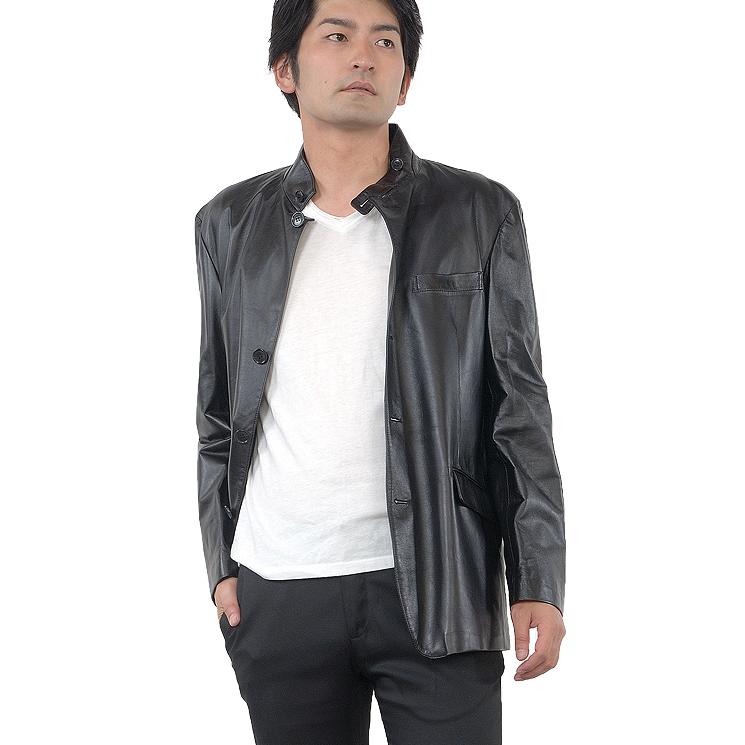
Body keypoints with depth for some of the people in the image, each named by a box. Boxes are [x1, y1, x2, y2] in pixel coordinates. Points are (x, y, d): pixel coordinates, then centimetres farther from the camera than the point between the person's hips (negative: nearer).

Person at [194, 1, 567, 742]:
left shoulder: (480, 213, 0)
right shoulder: (231, 223, 8)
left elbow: (518, 407, 0)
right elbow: (218, 409, 13)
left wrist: (538, 580, -6)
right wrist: (221, 563, 7)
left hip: (436, 590, -2)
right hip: (276, 593, 2)